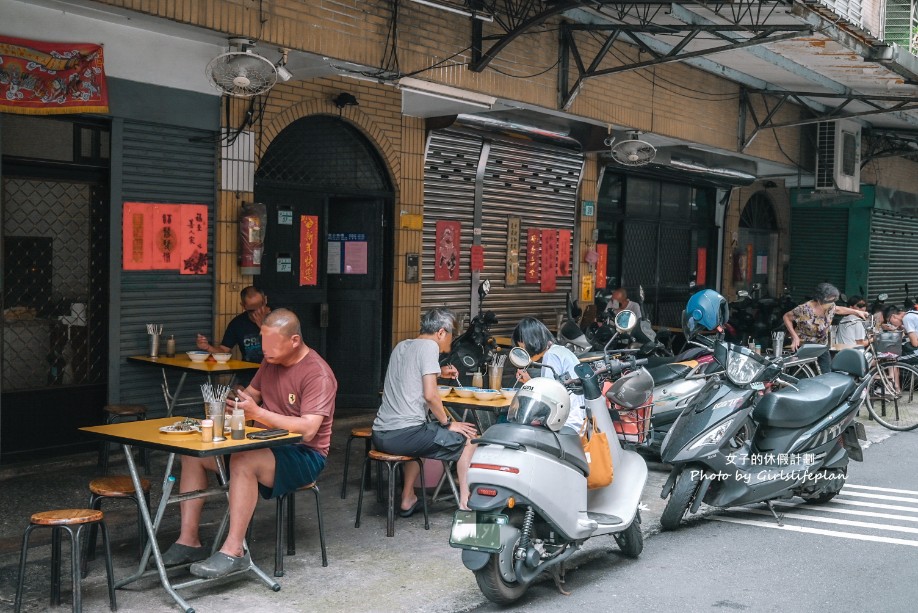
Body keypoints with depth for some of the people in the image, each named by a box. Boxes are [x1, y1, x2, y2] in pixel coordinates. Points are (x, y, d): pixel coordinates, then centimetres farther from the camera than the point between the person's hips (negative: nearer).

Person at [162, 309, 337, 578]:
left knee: (243, 461, -37)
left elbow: (308, 430, -28)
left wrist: (257, 413, -32)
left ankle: (234, 551, -31)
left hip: (303, 455, -9)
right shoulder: (270, 361, 8)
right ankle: (188, 541, -5)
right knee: (193, 451, -2)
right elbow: (252, 393, 22)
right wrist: (234, 403, -2)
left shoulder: (318, 374, -19)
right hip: (263, 444, 9)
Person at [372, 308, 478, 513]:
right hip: (404, 433, -9)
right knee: (468, 438, 6)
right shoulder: (429, 346, -7)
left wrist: (438, 373, 33)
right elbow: (430, 395, -16)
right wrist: (448, 423, -3)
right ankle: (465, 504, 6)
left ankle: (408, 500, 41)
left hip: (380, 435, 9)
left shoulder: (401, 346, 17)